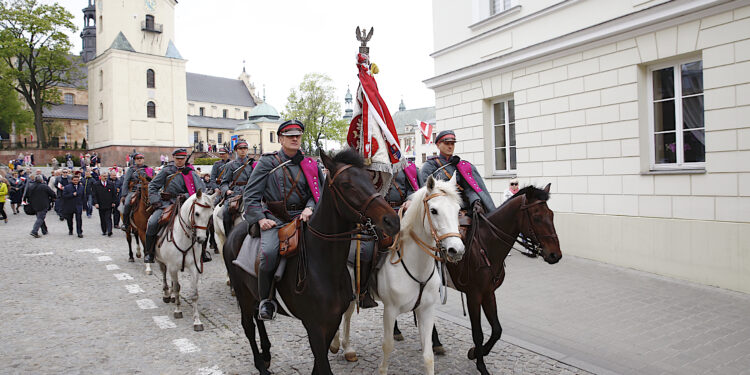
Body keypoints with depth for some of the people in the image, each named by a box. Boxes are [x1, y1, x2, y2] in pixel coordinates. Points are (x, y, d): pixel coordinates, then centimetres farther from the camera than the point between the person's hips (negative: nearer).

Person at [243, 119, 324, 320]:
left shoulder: (310, 165, 15)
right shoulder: (267, 162, 7)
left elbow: (317, 194, 13)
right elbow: (251, 193, 4)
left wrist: (309, 208, -9)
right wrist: (260, 219, -8)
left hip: (300, 217, 2)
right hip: (274, 219, -2)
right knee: (269, 252, -29)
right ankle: (266, 300, -7)